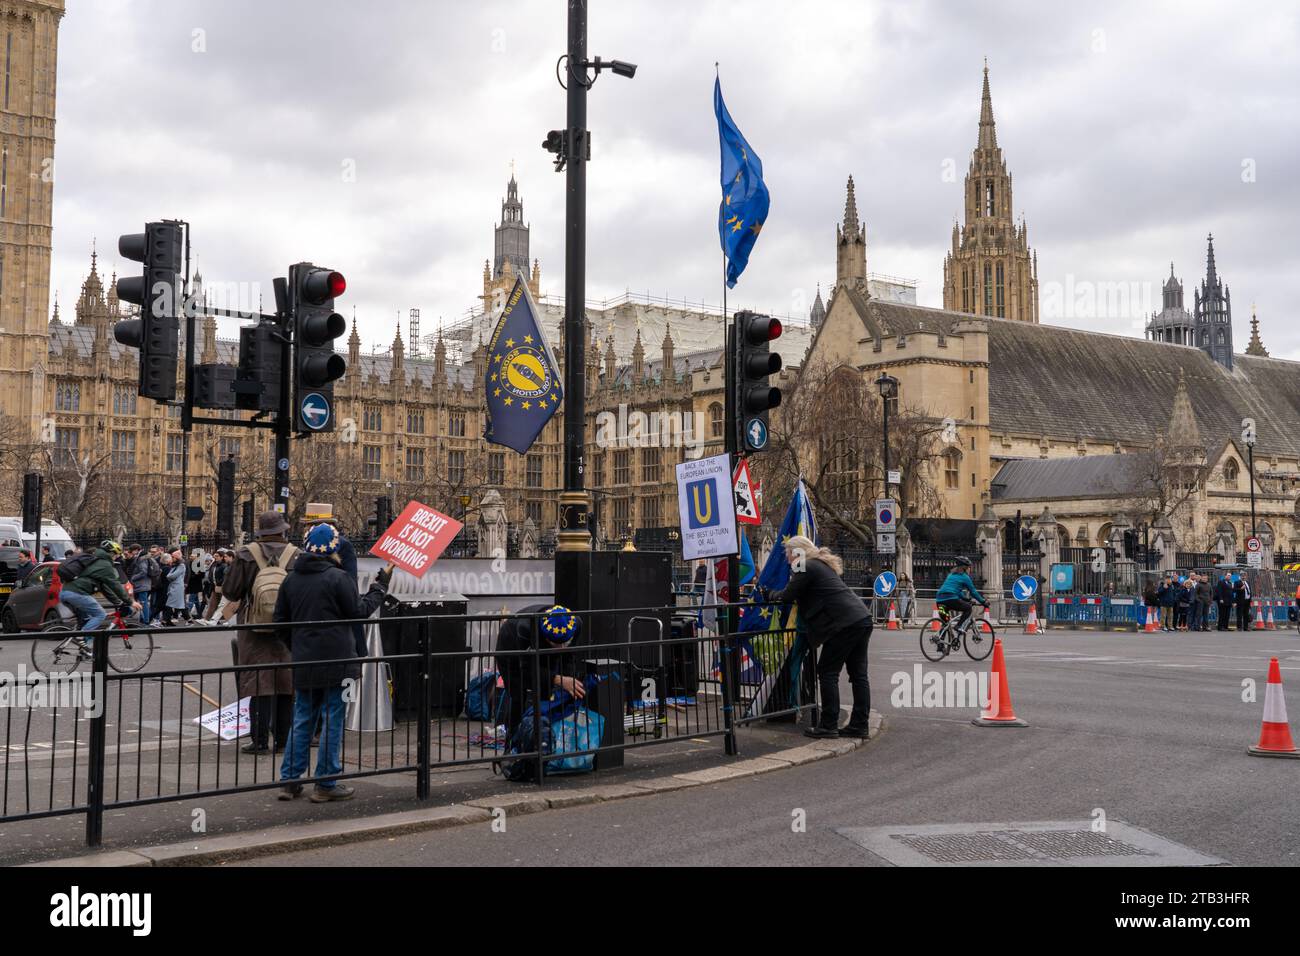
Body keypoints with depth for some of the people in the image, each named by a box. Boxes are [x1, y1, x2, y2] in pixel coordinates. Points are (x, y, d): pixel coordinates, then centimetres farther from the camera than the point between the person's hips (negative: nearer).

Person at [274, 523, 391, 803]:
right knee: (333, 722, 2)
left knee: (302, 721, 15)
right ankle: (326, 785, 6)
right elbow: (359, 611, -7)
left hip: (303, 663, 6)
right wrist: (381, 584, 3)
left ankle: (289, 780, 15)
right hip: (336, 662, -6)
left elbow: (280, 620, 12)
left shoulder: (291, 579, 7)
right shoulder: (338, 577, -13)